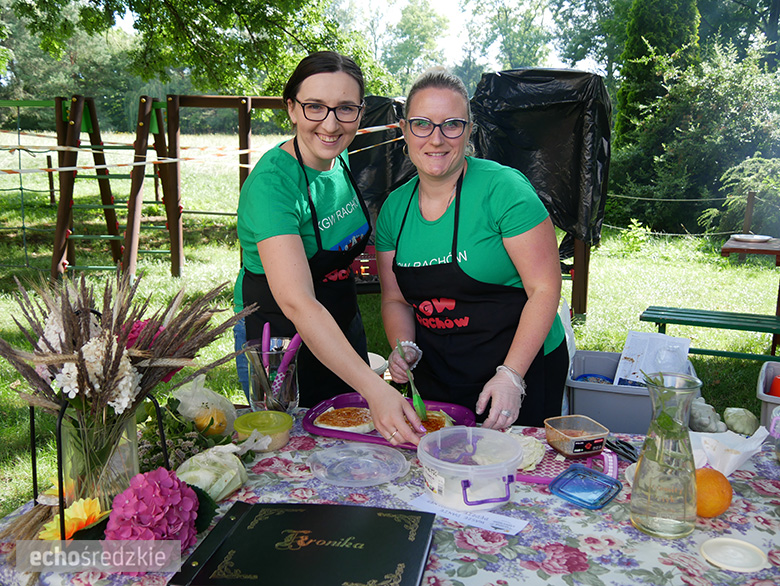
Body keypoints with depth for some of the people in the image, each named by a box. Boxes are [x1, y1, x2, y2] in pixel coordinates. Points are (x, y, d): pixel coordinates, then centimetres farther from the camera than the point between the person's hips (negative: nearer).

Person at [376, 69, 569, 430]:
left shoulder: (504, 189, -16)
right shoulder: (394, 208, 1)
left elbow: (545, 289, -17)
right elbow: (395, 299, 8)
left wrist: (511, 374, -23)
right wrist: (404, 348, -12)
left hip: (521, 366, -4)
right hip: (434, 371, 5)